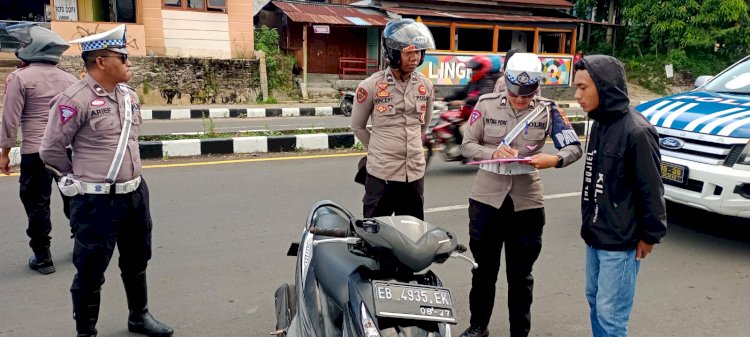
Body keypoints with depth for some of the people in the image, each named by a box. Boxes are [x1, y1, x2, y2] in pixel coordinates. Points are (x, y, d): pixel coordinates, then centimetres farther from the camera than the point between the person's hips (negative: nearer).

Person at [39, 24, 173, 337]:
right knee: (90, 272, 8)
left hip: (135, 193, 7)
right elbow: (51, 150, -10)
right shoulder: (75, 99, -17)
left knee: (136, 261, 21)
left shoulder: (129, 95, 5)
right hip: (97, 201, -7)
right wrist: (83, 177, 3)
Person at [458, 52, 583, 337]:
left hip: (526, 201, 0)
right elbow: (467, 145, -2)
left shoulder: (548, 110, -4)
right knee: (484, 267, 15)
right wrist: (493, 153, -22)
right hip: (486, 197, 1)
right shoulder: (487, 104, -4)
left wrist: (554, 159, -26)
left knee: (520, 273, 11)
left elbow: (574, 148, -4)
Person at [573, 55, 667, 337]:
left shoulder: (636, 131, -19)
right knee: (594, 301, 17)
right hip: (594, 235, 8)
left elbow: (651, 190, -15)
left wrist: (650, 236, -8)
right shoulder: (600, 124, 7)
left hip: (621, 242, -8)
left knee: (610, 313, 0)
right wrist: (589, 222, 16)